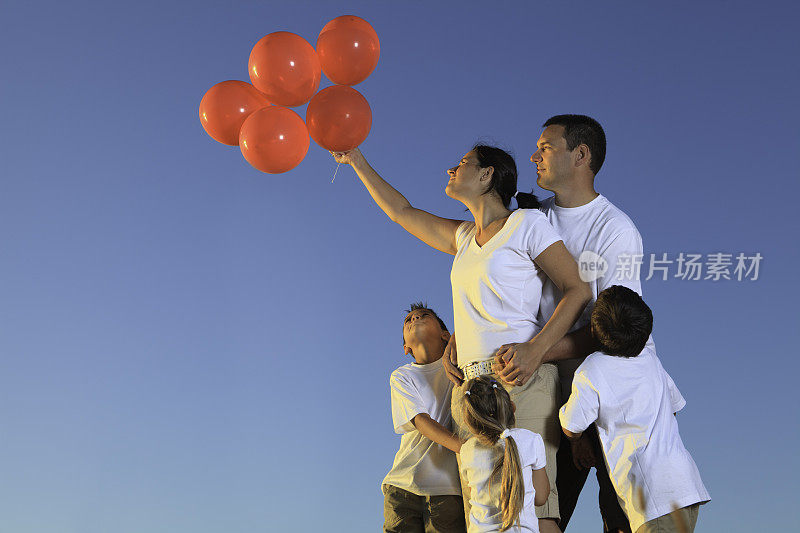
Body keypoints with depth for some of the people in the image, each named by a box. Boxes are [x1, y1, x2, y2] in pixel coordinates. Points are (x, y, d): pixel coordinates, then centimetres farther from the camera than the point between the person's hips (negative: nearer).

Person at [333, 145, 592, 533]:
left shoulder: (526, 223, 2)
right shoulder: (464, 237, 22)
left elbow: (579, 290, -4)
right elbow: (401, 212, 34)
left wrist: (535, 348, -17)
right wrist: (358, 162, 38)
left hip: (520, 380, -6)